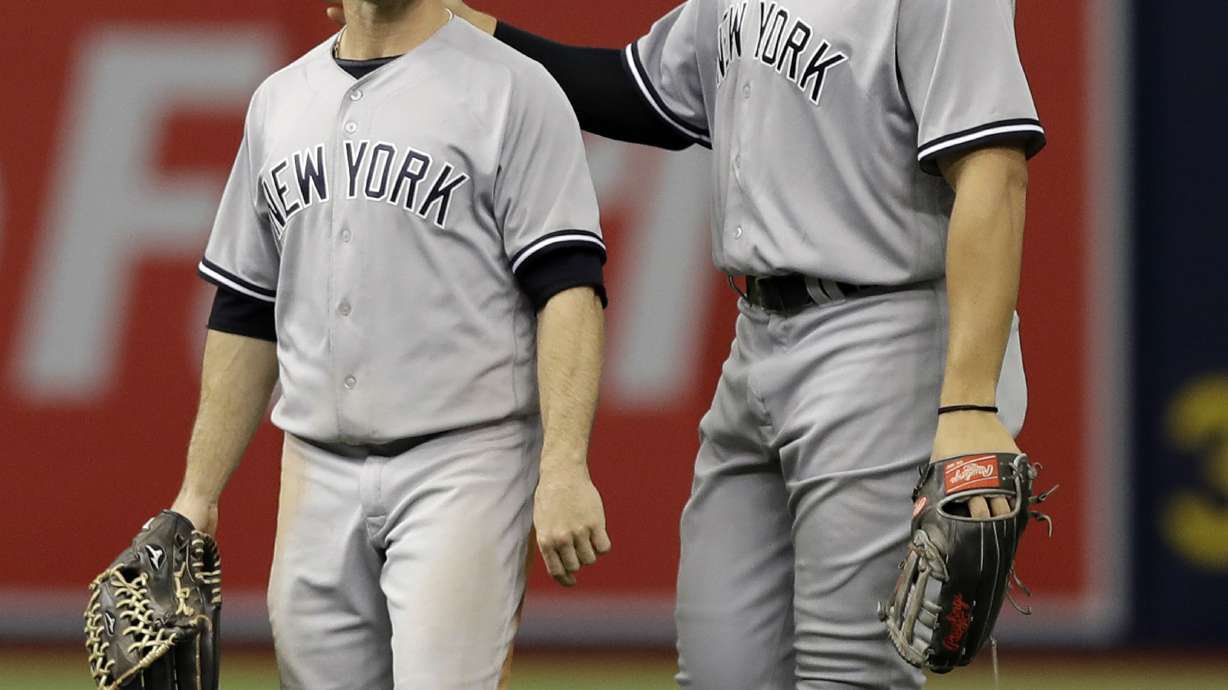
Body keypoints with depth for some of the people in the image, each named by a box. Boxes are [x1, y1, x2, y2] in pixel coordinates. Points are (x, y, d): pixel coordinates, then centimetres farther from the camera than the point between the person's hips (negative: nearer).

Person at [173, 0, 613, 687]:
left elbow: (567, 288, -11)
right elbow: (246, 315, 19)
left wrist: (564, 472, -22)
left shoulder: (512, 89, -3)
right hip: (319, 473, 6)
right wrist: (198, 493, 13)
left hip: (461, 467, -6)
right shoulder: (281, 101, 15)